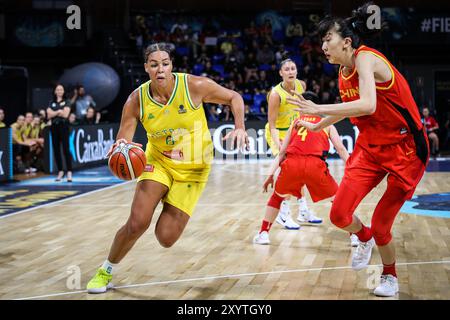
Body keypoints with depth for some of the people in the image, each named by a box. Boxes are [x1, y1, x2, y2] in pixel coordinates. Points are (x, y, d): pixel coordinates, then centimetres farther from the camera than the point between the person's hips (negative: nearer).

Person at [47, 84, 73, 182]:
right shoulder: (51, 103, 12)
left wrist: (54, 113, -5)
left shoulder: (67, 102, 3)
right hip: (54, 127, 4)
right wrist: (59, 111, -10)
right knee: (56, 150, 5)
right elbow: (49, 115, -1)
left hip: (63, 126, -4)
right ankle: (60, 172, 15)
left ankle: (69, 172, -13)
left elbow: (65, 114, -10)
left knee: (66, 149, -11)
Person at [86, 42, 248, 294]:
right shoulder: (137, 100, -14)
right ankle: (105, 272, 11)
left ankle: (173, 211, 32)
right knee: (137, 224, -17)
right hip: (158, 162, 1)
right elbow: (122, 143, -14)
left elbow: (234, 98, -4)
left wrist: (240, 128, -21)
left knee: (166, 239, -7)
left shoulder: (194, 85, -19)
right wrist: (119, 149, -39)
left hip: (192, 169, -1)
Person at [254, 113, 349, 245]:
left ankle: (263, 233, 25)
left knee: (277, 197, 29)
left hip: (291, 164, 2)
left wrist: (270, 174, 23)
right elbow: (341, 149, 12)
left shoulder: (296, 122, 30)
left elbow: (281, 153, 25)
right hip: (315, 164, -2)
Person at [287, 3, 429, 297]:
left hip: (404, 150, -7)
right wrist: (316, 126, 35)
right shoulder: (344, 72, 6)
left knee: (380, 227, -1)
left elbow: (368, 105, -35)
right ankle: (365, 238, 27)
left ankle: (390, 277, 28)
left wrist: (318, 109, -30)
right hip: (370, 147, 7)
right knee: (339, 215, -8)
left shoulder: (365, 58, -18)